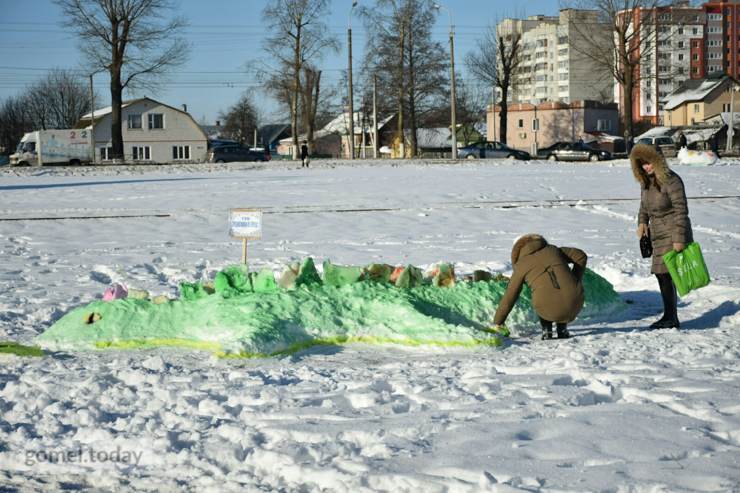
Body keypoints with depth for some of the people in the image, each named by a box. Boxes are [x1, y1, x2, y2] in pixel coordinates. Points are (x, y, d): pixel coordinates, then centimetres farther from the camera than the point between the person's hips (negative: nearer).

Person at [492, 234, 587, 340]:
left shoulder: (521, 266, 13)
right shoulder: (552, 250, 21)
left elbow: (509, 297, 16)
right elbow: (581, 256, 20)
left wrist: (497, 322, 26)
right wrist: (575, 280, 24)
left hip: (549, 310, -2)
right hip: (574, 306, 2)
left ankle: (546, 331, 18)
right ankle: (562, 329, 25)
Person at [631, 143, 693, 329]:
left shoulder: (671, 181, -18)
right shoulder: (646, 181, 8)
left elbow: (681, 211, -18)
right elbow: (644, 207, 22)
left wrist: (679, 240, -21)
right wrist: (642, 222, 3)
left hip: (672, 234, -8)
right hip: (658, 234, 9)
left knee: (665, 274, -12)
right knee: (661, 275, 9)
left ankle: (671, 317, -5)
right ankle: (670, 316, 18)